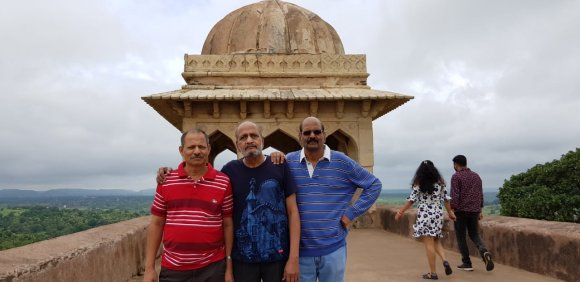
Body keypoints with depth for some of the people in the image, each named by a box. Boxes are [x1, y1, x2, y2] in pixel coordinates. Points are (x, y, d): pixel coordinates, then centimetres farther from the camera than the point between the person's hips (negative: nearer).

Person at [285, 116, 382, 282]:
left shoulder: (342, 162, -1)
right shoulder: (289, 161, 1)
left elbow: (374, 185, 5)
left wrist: (351, 213, -2)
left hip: (333, 249, 0)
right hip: (300, 250, 0)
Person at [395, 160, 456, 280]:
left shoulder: (418, 184, -7)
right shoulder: (440, 182, 4)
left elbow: (411, 200, -7)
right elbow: (446, 199, 9)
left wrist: (400, 212, 2)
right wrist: (450, 212, 23)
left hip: (425, 215, -4)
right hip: (438, 214, 4)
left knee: (429, 243, -1)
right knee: (436, 241, 19)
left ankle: (433, 272, 2)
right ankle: (445, 260, -4)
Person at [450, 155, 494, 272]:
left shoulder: (456, 176, -9)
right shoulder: (476, 176, 11)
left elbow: (454, 196, -17)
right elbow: (480, 194, 14)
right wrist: (480, 210, 20)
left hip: (461, 211, -5)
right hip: (474, 210, 5)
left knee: (461, 237, 7)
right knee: (474, 235, 15)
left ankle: (467, 263, 10)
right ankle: (484, 252, -12)